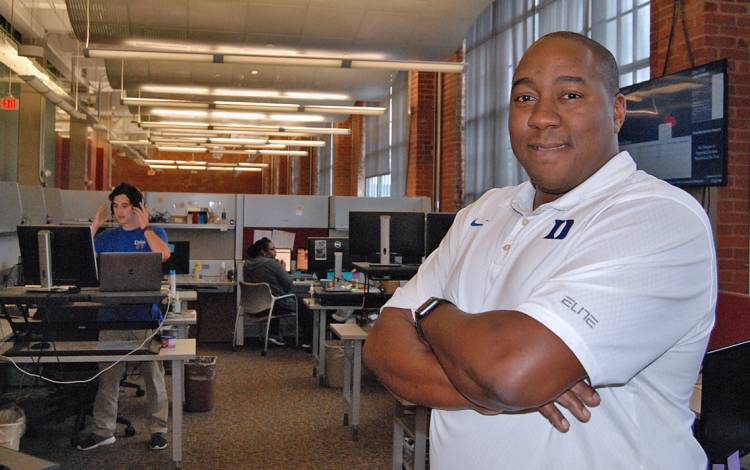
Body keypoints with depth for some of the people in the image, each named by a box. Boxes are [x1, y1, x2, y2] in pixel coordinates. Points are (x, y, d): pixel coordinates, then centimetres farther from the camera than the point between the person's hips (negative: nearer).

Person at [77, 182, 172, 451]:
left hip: (145, 315, -3)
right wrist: (94, 226, 0)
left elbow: (163, 254, -17)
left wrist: (145, 227, -11)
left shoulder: (154, 233, 4)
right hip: (112, 314, 3)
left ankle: (158, 430, 13)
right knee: (107, 375, 6)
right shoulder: (107, 237, 13)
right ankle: (103, 431, 16)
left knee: (153, 374, 3)